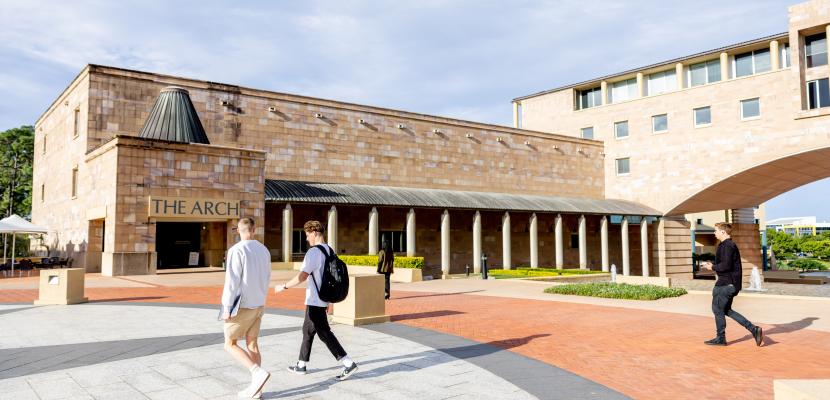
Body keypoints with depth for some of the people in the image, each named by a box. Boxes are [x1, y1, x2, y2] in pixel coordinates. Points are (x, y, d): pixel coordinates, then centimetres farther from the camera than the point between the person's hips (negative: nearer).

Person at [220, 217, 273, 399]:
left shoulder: (236, 250, -18)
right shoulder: (264, 250, 5)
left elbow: (232, 282, -21)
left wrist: (227, 308, -14)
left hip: (241, 306, -7)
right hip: (258, 305, 7)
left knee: (230, 345, 6)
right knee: (251, 344, 12)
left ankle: (258, 372, -11)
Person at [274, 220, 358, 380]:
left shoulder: (313, 252, -17)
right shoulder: (330, 251, 10)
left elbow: (302, 276, -22)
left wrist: (283, 286, -9)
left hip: (314, 301, -9)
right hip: (323, 299, 9)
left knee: (324, 333, -6)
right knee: (307, 330, 19)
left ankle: (349, 364, -9)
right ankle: (301, 365, 30)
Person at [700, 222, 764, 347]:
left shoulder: (727, 246, -16)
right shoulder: (730, 245, 17)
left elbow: (726, 266, -24)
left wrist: (712, 267, -9)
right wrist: (713, 265, 14)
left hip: (726, 284, -10)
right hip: (730, 283, 10)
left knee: (718, 309, 2)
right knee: (726, 310, 15)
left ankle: (720, 338, 13)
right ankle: (754, 330, 11)